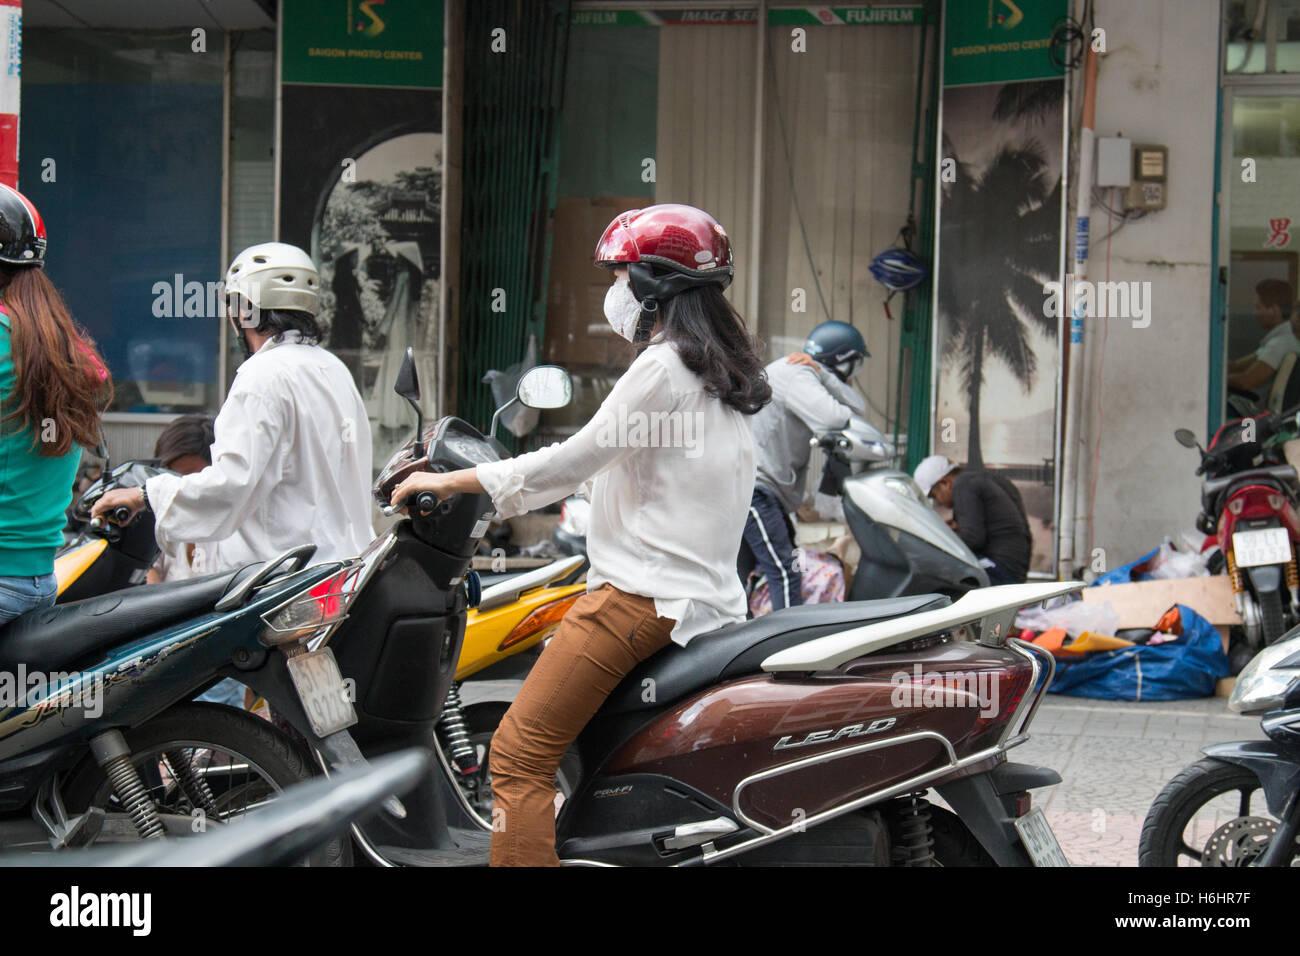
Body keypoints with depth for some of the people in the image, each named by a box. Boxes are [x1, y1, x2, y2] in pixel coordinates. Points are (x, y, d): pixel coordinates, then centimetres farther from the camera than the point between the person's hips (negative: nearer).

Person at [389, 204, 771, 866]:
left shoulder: (663, 366, -11)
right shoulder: (719, 371, 18)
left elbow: (572, 462, -12)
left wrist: (448, 482, -6)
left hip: (645, 594, -10)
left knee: (520, 755, -13)